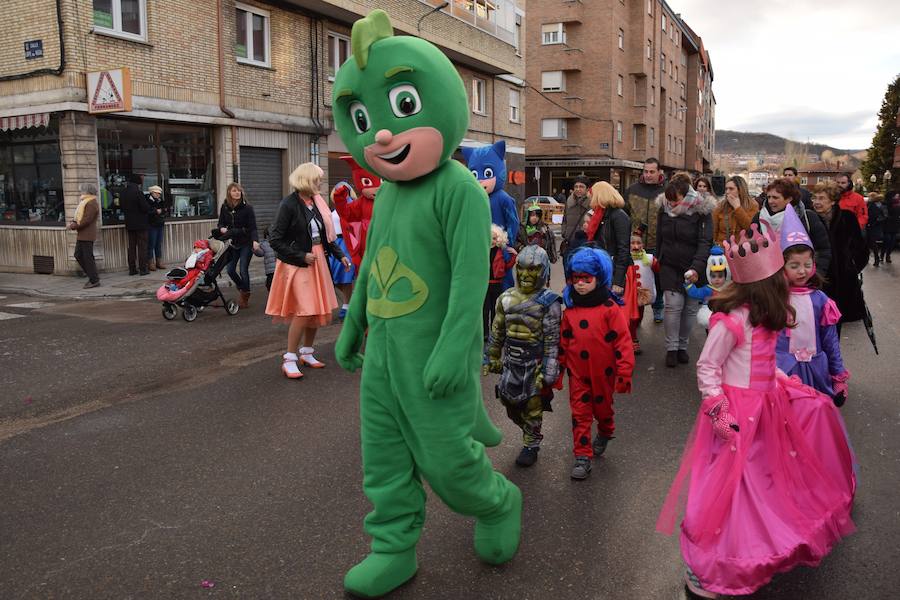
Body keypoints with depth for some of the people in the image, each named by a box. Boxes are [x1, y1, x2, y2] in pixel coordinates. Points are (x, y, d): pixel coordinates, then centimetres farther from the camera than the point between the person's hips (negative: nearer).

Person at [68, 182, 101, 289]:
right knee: (78, 255, 13)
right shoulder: (84, 202, 19)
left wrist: (76, 226, -19)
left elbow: (87, 219, -22)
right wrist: (74, 222, 3)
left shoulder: (91, 203, -15)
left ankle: (94, 280, 0)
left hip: (87, 235, -11)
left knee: (87, 257, -6)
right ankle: (92, 276, 19)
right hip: (81, 235, 11)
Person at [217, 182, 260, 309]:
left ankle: (245, 297, 13)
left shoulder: (247, 207, -11)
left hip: (246, 243, -4)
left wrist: (255, 241, -32)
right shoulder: (224, 207, 1)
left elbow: (253, 227, -16)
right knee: (230, 270, 3)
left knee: (243, 270, -6)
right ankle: (242, 288, 31)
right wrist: (222, 229, -14)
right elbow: (220, 223, 10)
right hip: (233, 243, 4)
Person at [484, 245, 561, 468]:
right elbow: (497, 332, 12)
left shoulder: (548, 301, -11)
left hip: (534, 363, -5)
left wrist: (548, 372, -15)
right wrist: (491, 358, 13)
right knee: (509, 400, 12)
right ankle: (530, 431, 38)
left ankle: (531, 445, 25)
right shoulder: (506, 298, 4)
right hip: (511, 361, 5)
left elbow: (552, 339, -13)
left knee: (532, 406, 6)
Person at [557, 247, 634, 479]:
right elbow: (563, 342, 8)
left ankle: (605, 434, 48)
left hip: (603, 372, -2)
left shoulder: (610, 308, -14)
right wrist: (558, 370, 11)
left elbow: (622, 341, -13)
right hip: (578, 373, 3)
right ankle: (582, 456, 12)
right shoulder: (570, 309, 0)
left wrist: (624, 373, -14)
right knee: (580, 414, 4)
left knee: (602, 409, 18)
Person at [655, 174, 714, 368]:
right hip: (670, 266, 2)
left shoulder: (701, 210, -13)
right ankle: (671, 348, 4)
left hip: (693, 269, -1)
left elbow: (705, 242, -18)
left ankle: (683, 346, 21)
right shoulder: (664, 209, -1)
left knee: (690, 308, 5)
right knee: (674, 305, -8)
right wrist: (659, 259, 14)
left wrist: (696, 268, -28)